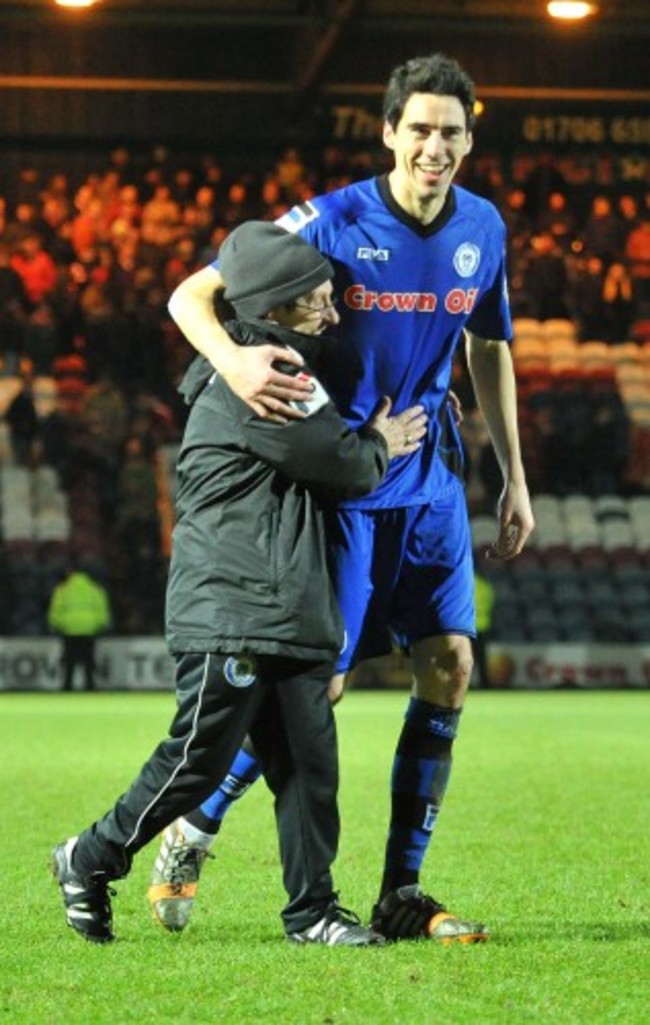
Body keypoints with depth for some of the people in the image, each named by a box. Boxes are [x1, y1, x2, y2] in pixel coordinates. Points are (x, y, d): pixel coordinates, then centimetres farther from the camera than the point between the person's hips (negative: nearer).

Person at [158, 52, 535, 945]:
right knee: (316, 682, -6)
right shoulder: (333, 223, -15)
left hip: (431, 477, 5)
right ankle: (193, 833, 16)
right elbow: (190, 296, -16)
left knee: (449, 669, 0)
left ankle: (402, 894, 9)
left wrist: (514, 478, 17)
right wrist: (232, 360, -38)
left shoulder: (484, 229, 2)